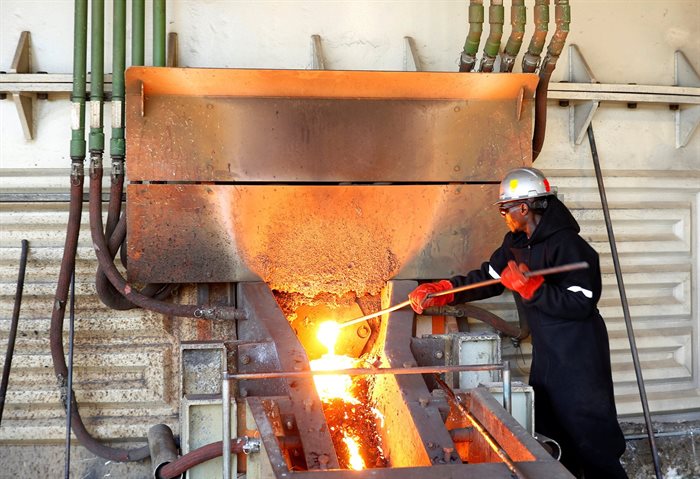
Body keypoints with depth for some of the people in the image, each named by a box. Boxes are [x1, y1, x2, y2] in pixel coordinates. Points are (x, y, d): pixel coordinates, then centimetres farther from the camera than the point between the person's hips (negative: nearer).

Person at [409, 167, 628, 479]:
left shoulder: (566, 244, -21)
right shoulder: (516, 243, 6)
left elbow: (580, 303, -24)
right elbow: (486, 278, 7)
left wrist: (529, 287, -28)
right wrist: (437, 292, -3)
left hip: (578, 356, -9)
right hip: (546, 353, 9)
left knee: (588, 435, -1)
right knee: (550, 435, 19)